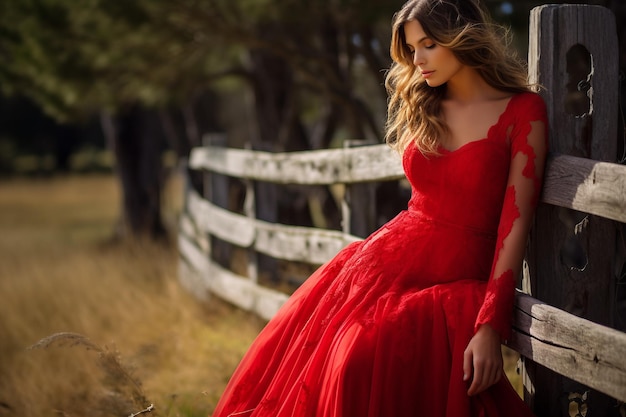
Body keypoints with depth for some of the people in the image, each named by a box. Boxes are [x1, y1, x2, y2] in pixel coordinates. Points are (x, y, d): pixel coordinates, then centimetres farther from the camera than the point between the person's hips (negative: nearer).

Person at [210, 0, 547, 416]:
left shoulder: (523, 111, -4)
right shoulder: (423, 108, 16)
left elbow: (516, 221, -11)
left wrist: (491, 327, -16)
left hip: (456, 285, -5)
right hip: (389, 261, 5)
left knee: (364, 364, -31)